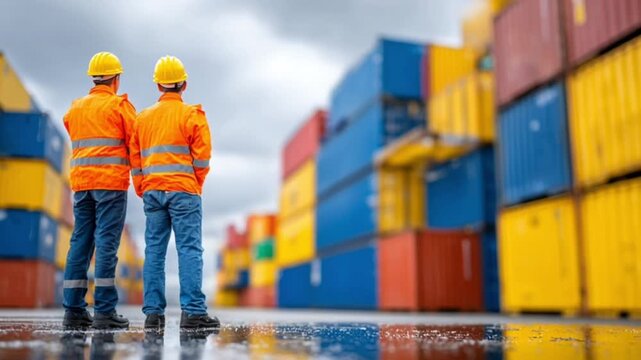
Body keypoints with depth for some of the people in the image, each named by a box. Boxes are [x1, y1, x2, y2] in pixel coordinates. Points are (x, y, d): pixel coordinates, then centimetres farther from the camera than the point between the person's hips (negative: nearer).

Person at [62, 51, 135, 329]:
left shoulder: (75, 108, 17)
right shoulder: (120, 105, -1)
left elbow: (79, 142, 15)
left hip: (81, 182, 6)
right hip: (111, 182, -6)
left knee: (80, 243, 7)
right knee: (106, 244, -7)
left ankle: (74, 310, 8)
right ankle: (104, 311, -8)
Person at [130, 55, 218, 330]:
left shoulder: (143, 117, 15)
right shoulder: (193, 114, 0)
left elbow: (135, 159, 14)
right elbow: (202, 157, -5)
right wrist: (197, 184, 10)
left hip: (152, 191, 5)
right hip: (183, 190, -5)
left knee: (154, 250, 6)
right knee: (189, 249, -5)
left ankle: (153, 313, 5)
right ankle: (192, 312, -9)